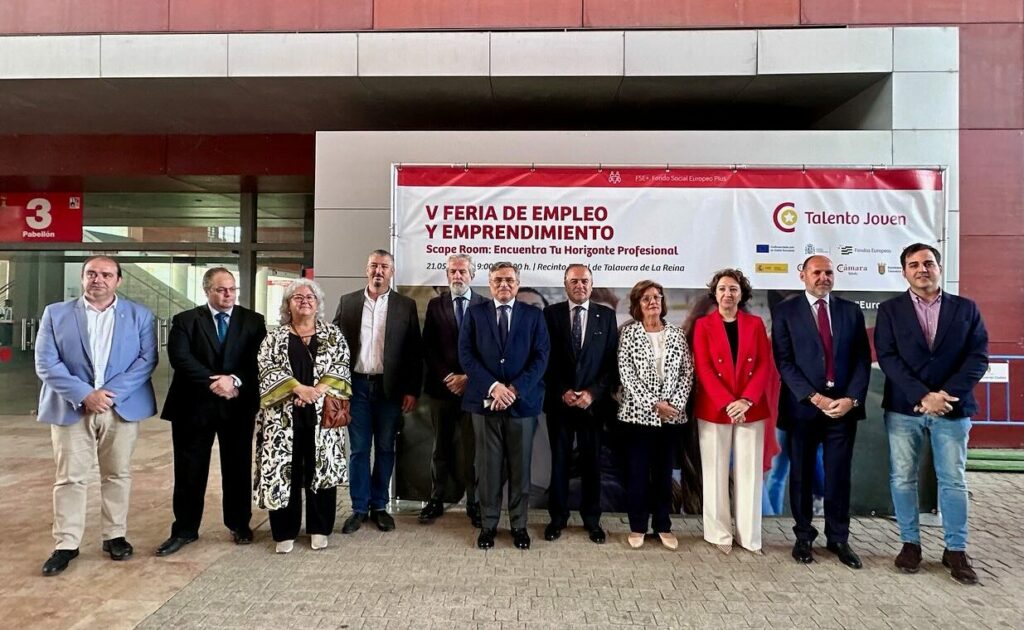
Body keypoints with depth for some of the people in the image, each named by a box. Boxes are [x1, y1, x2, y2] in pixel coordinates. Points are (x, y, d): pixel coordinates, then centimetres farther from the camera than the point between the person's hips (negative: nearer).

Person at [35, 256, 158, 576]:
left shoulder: (140, 315, 4)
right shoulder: (55, 313, 5)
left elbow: (147, 359, -4)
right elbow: (46, 363, -3)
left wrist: (112, 392, -16)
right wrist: (84, 394, -15)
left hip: (122, 407, 0)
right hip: (71, 409, 0)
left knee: (118, 475, 9)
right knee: (70, 478, 3)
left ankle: (115, 536, 21)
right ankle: (66, 545, 13)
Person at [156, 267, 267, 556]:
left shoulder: (253, 321, 4)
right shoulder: (185, 321, 2)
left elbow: (258, 359, -4)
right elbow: (180, 358, -11)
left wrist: (235, 380, -20)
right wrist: (214, 383, -19)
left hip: (238, 405, 1)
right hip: (194, 405, 0)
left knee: (238, 468, 10)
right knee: (189, 471, 8)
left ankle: (240, 525, 26)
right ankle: (184, 529, 23)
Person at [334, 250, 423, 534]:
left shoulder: (406, 305, 1)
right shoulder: (347, 302, 5)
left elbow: (414, 351, 1)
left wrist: (412, 390, -4)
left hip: (389, 387, 0)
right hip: (356, 385, 1)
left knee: (385, 448, 8)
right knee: (358, 449, 6)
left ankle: (379, 506, 22)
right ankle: (359, 508, 18)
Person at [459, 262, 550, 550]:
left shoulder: (533, 315, 6)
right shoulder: (474, 313, 7)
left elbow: (541, 356, -2)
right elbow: (466, 354, -2)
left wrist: (515, 389, -13)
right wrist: (492, 386, -13)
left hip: (522, 402, 0)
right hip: (485, 401, 0)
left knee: (520, 467, 8)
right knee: (488, 466, 6)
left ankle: (519, 525, 22)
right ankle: (488, 524, 20)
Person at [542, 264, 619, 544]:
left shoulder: (606, 315, 4)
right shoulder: (551, 313, 2)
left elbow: (612, 361, 0)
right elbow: (546, 359, -1)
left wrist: (592, 392, -10)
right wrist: (562, 392, -10)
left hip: (593, 402, 1)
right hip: (559, 401, 0)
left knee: (592, 462, 9)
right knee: (559, 461, 8)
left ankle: (592, 520, 23)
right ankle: (557, 518, 22)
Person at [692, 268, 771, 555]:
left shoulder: (755, 324, 7)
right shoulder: (703, 325, 2)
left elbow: (765, 365, 0)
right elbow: (703, 369, -6)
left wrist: (746, 400, -13)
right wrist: (727, 403, -16)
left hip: (750, 408, 2)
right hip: (714, 409, -1)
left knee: (749, 472, 6)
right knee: (716, 473, 4)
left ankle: (749, 535, 15)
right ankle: (720, 534, 15)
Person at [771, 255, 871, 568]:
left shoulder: (851, 311, 9)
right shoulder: (785, 311, 0)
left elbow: (862, 359, 5)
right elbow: (784, 361, -7)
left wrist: (851, 398, -8)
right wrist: (815, 398, -14)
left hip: (844, 406, 2)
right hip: (802, 406, -2)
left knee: (839, 475, 7)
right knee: (802, 475, 9)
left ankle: (838, 538, 21)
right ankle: (803, 536, 22)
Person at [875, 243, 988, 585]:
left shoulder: (966, 308, 6)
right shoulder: (890, 309, 3)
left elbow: (978, 356, -2)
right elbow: (887, 357, -6)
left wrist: (946, 394, -14)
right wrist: (923, 396, -16)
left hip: (952, 408, 1)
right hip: (903, 408, 0)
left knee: (953, 481, 6)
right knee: (902, 479, 6)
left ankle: (956, 549, 19)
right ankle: (910, 543, 19)